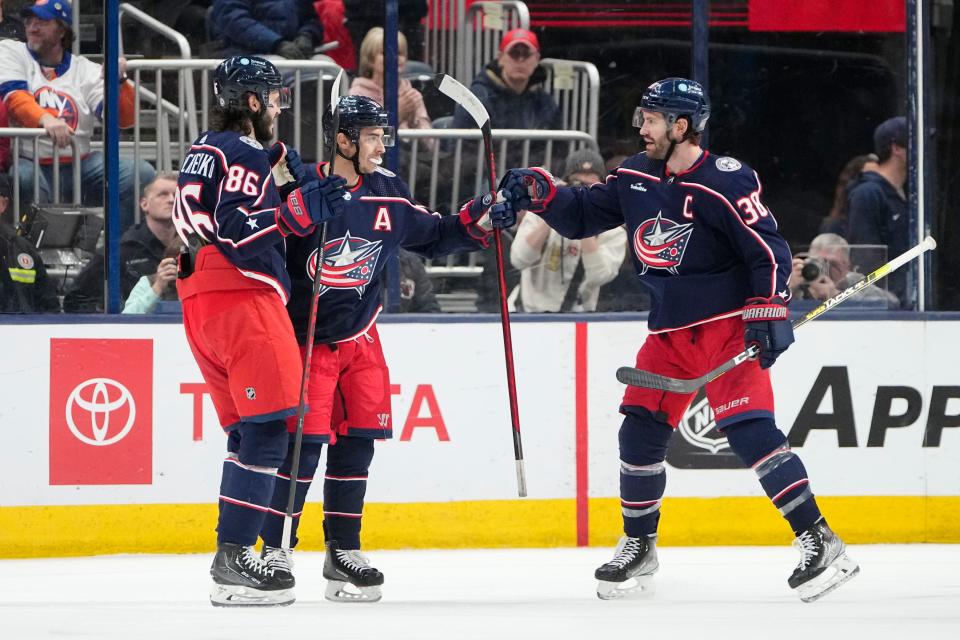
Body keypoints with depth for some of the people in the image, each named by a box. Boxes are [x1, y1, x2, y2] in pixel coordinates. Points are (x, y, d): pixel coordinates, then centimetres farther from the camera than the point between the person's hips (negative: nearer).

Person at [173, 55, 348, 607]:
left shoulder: (207, 150, 23)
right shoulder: (243, 154, -9)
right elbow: (237, 231, -20)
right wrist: (300, 210, -23)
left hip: (205, 305, 11)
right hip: (241, 298, -11)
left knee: (247, 431, 14)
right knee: (266, 428, -14)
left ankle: (235, 552, 12)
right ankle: (234, 560, -20)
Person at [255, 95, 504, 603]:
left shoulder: (387, 192, 1)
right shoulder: (300, 189, -18)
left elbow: (431, 236, 12)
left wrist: (474, 223, 0)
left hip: (359, 335, 6)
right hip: (304, 336, -6)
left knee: (357, 440, 5)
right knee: (305, 441, -10)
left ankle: (343, 551, 14)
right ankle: (274, 551, 0)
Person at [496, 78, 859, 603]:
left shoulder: (724, 181, -15)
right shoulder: (636, 177, 6)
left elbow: (768, 248, -16)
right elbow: (582, 216, 16)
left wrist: (768, 313, -21)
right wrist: (540, 193, 1)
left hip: (728, 324, -7)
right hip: (669, 333, 7)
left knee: (749, 429, -20)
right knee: (640, 432, 4)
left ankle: (818, 540, -19)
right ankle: (639, 547, 21)